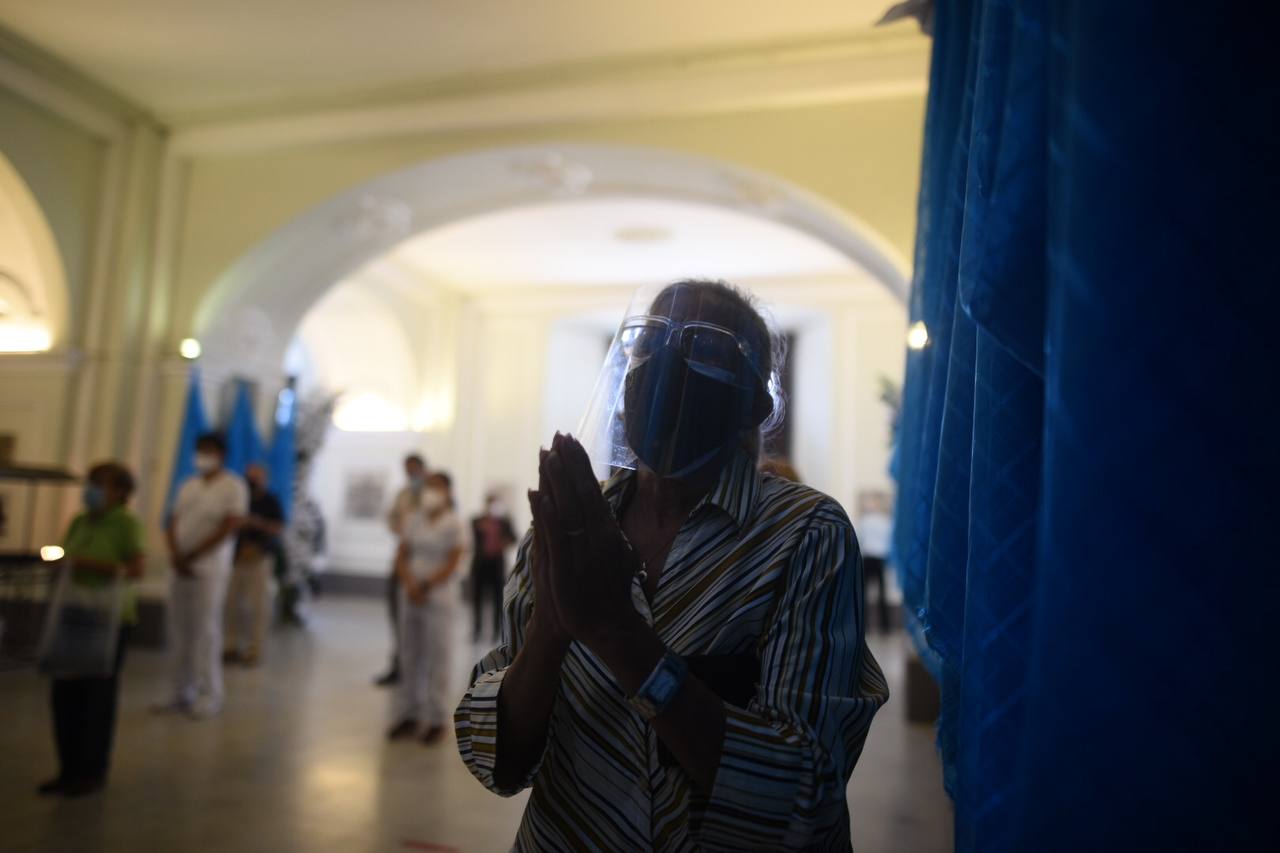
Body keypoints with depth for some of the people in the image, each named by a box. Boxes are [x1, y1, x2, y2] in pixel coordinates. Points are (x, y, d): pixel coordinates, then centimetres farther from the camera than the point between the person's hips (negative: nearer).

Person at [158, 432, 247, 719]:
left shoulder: (233, 486, -4)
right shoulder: (188, 486, 16)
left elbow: (227, 529, -11)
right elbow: (173, 523, 12)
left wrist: (191, 557, -12)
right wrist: (175, 554, -6)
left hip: (209, 569, -6)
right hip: (180, 568, 6)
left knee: (206, 631, -4)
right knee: (180, 630, 8)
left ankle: (209, 695, 4)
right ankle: (182, 692, 17)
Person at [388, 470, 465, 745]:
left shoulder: (453, 525, -5)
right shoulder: (413, 520, 8)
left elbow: (451, 565, -10)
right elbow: (401, 557, 5)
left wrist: (425, 587, -16)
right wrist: (410, 584, -10)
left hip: (439, 597, -5)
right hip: (411, 596, 5)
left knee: (437, 658, -1)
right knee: (409, 657, 9)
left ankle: (435, 719, 7)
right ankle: (407, 715, 18)